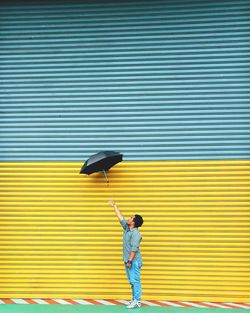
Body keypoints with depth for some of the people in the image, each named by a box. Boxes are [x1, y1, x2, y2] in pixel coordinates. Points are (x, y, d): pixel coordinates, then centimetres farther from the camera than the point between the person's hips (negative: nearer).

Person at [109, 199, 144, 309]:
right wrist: (114, 206, 23)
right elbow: (120, 218, 20)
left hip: (134, 261, -9)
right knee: (132, 281, 12)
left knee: (135, 281, -8)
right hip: (128, 260, 9)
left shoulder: (135, 233, -17)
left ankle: (137, 301, -6)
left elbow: (134, 249, -21)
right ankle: (134, 299, 18)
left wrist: (130, 261, -23)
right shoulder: (127, 228, 10)